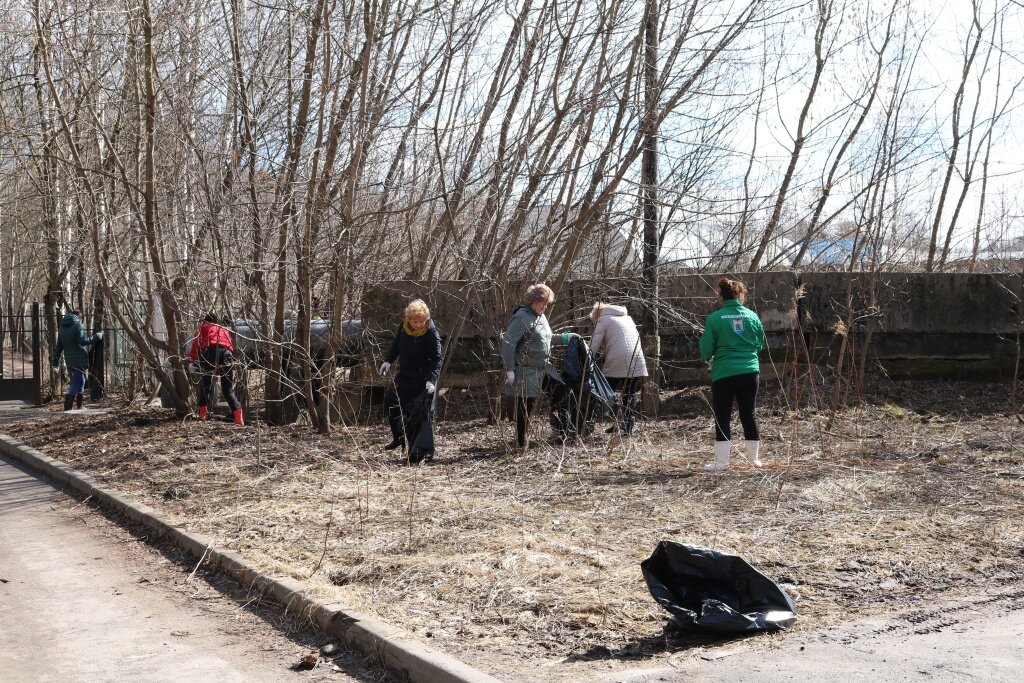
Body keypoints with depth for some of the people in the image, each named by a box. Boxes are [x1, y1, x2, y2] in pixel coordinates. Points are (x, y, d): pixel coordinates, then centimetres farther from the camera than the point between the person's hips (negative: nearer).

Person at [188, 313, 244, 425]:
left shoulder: (204, 327, 28)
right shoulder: (224, 330, 38)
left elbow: (196, 343, 14)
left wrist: (192, 360, 10)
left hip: (210, 350, -3)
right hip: (227, 352, 3)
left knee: (205, 383, 16)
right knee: (228, 389, 7)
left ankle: (202, 414, 12)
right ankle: (238, 417, -8)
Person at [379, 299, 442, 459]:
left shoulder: (431, 333, -22)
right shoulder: (404, 327, -4)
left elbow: (437, 359, -24)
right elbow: (396, 345, 11)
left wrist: (431, 380, -35)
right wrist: (388, 360, -5)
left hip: (423, 379, -7)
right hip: (404, 375, 7)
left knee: (420, 413, -9)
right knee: (390, 401, 15)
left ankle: (426, 451, -1)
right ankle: (399, 438, 34)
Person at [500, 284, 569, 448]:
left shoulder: (541, 317, 15)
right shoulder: (521, 318, -14)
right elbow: (507, 343, -19)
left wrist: (562, 338, 17)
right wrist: (510, 370, -21)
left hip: (539, 370, 9)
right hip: (524, 371, -9)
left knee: (530, 404, 13)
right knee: (524, 406, -4)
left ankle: (522, 439, 23)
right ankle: (521, 442, 4)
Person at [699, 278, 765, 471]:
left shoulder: (715, 318, -10)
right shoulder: (752, 316, 0)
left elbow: (706, 350, -6)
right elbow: (761, 344, 9)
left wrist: (710, 357, 16)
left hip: (724, 374, -3)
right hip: (750, 372, 3)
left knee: (722, 417, 4)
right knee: (749, 415, 15)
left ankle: (721, 461, 3)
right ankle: (754, 457, 25)